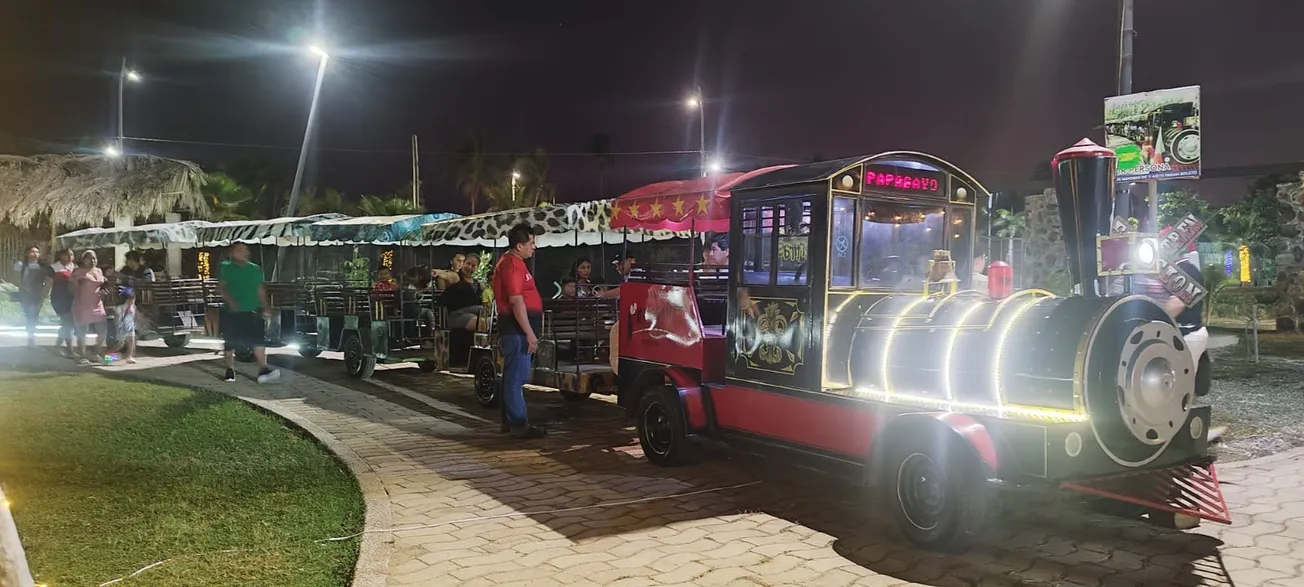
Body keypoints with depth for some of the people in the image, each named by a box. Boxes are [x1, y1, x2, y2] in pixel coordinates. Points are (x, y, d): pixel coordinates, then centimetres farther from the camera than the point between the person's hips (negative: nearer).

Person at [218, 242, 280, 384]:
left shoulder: (255, 269, 12)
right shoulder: (225, 268, 3)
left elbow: (260, 289, 14)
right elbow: (221, 286, -7)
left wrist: (265, 307, 5)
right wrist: (229, 300, -24)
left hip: (252, 311, 2)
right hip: (232, 312, -2)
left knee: (258, 339, -11)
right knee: (229, 342, 7)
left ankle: (263, 369, -14)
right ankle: (230, 370, 21)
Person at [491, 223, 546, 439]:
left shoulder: (512, 262, 18)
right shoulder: (512, 265, -16)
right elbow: (516, 301, -22)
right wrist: (529, 333, -23)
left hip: (517, 329, 11)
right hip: (517, 328, -11)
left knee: (513, 376, 16)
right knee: (517, 376, -7)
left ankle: (510, 419, 24)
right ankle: (519, 424, -4)